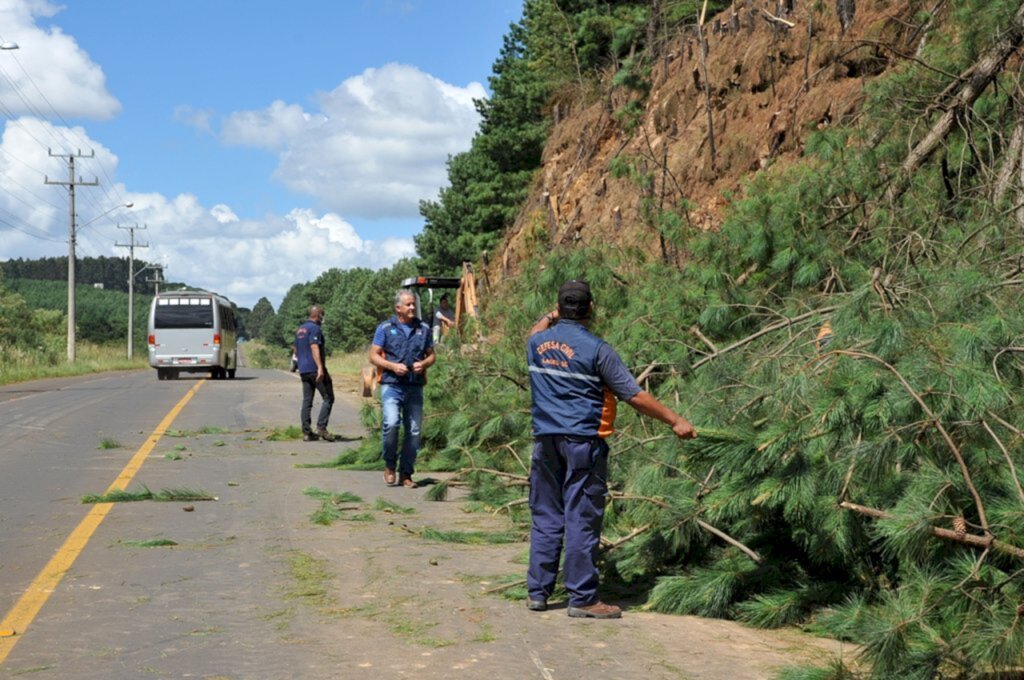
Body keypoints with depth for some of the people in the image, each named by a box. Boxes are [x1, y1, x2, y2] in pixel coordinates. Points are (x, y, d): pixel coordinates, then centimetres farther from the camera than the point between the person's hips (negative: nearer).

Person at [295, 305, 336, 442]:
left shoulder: (300, 330, 18)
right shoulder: (315, 329, -10)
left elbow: (296, 350, 26)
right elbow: (314, 348, -22)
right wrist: (320, 367, -29)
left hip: (303, 370, 9)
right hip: (315, 369, -9)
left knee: (307, 401, 7)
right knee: (328, 398, -2)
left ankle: (306, 432, 4)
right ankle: (321, 427, -12)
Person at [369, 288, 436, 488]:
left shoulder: (423, 329, 11)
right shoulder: (385, 328, 2)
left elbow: (432, 355, 16)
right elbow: (373, 356, 2)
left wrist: (424, 364, -6)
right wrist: (392, 366, -14)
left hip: (415, 387, 4)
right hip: (391, 385, -3)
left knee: (414, 431, 3)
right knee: (391, 423, -22)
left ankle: (406, 473, 15)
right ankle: (390, 466, 0)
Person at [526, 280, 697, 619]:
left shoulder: (537, 342, 4)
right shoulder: (596, 349, -10)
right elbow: (634, 395, -9)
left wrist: (549, 318, 47)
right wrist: (675, 421, -2)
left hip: (545, 441, 5)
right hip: (583, 442, -5)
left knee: (545, 517, 12)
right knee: (582, 521, -2)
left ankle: (537, 591, 17)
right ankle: (582, 598, 1)